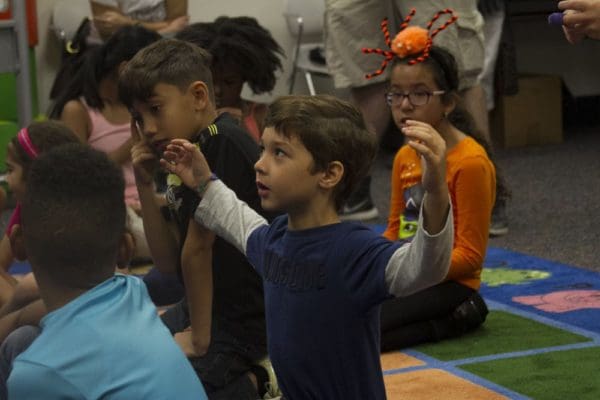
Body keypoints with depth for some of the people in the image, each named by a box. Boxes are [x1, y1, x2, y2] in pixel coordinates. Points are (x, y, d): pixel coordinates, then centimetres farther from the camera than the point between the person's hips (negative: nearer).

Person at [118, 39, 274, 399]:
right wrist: (146, 185, -1)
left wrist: (200, 339, -15)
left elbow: (196, 250, -19)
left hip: (243, 324, -10)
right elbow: (169, 261, 7)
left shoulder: (220, 143, -21)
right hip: (205, 309, 10)